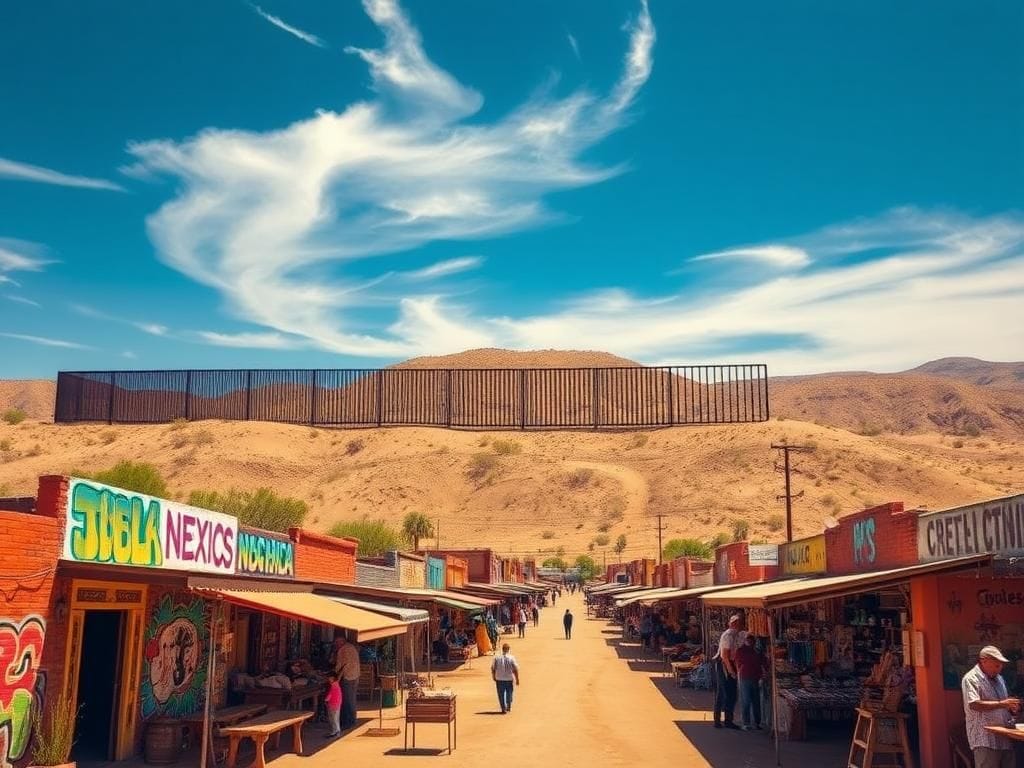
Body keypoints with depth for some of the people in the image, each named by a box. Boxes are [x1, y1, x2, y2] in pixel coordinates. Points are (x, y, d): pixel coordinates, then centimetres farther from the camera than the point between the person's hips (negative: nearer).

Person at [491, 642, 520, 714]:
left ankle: (503, 708, 1)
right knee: (509, 693, 20)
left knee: (501, 694, 6)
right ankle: (508, 707, 31)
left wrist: (493, 677, 15)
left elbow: (493, 668, -1)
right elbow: (515, 669, -9)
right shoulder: (511, 658, -9)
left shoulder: (496, 657, -6)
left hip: (499, 679, 0)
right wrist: (517, 679, -1)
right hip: (509, 679, 0)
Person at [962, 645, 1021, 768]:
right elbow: (974, 705, -23)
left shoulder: (998, 678, 18)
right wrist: (1002, 704, -27)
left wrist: (1011, 708, 5)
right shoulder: (971, 679, -9)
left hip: (1004, 738, 8)